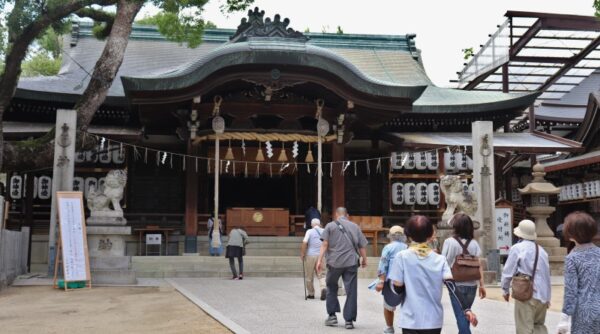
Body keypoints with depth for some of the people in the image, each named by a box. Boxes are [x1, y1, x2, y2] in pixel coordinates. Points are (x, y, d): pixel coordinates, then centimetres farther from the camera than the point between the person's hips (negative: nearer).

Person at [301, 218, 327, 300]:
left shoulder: (309, 231, -5)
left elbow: (304, 243, -14)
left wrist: (302, 254, -5)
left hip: (310, 255, -3)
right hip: (321, 256, 3)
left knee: (309, 276, 10)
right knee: (321, 275, 9)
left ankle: (311, 294, 17)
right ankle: (323, 288, -16)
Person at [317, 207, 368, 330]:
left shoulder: (330, 226, 5)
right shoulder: (355, 227, 12)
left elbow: (325, 244, -4)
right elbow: (362, 246, 10)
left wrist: (320, 260, -6)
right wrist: (364, 259, 22)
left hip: (334, 262, -1)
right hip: (351, 262, 1)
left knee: (331, 288, 19)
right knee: (351, 291, 4)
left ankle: (332, 315, 17)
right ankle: (349, 320, 3)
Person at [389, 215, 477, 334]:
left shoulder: (402, 256, -6)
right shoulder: (440, 259, 1)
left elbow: (397, 286, -8)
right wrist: (466, 309, -14)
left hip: (411, 320, -3)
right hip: (434, 320, 3)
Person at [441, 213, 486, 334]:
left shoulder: (450, 242, -10)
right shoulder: (474, 243, 0)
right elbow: (479, 265, -2)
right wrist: (482, 285, 2)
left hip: (456, 284, -4)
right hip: (471, 284, 4)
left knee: (460, 315, 1)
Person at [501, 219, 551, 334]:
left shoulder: (517, 248, -9)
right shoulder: (541, 250, 9)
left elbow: (508, 272, -8)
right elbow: (547, 275, 13)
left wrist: (505, 290, 8)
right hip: (542, 295, 6)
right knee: (539, 325, 20)